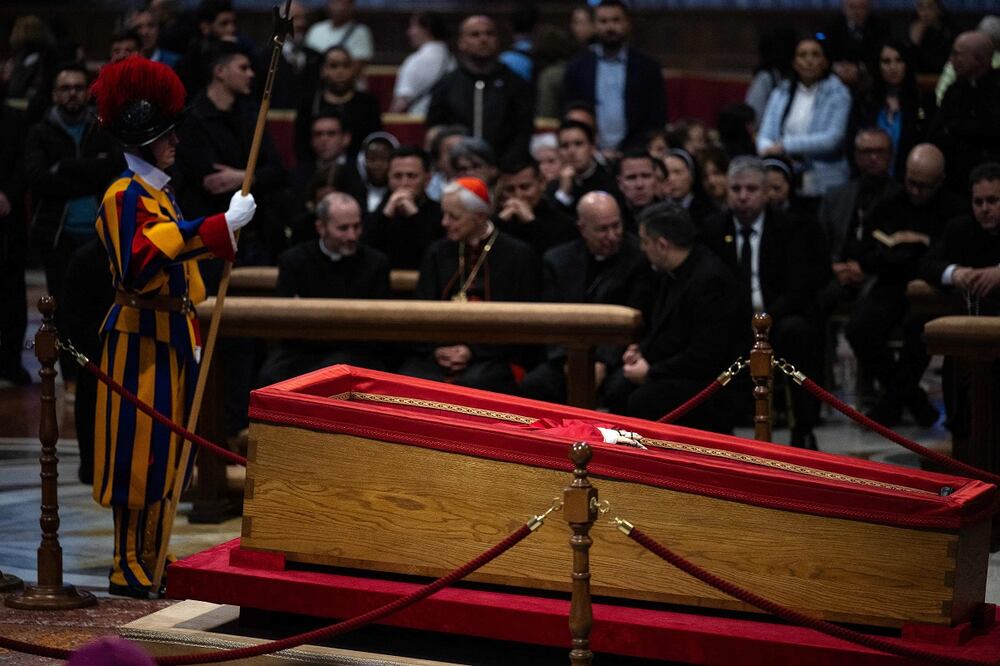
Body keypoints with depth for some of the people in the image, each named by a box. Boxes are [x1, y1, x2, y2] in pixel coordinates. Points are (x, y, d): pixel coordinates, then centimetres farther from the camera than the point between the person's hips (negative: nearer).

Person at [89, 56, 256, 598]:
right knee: (139, 450, -5)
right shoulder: (126, 196, -15)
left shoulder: (160, 193, 15)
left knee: (164, 449, 13)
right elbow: (146, 260, -32)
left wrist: (191, 337, 22)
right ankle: (128, 568, 1)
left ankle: (151, 556, 22)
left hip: (169, 335, 9)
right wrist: (222, 226, -35)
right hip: (140, 338, -9)